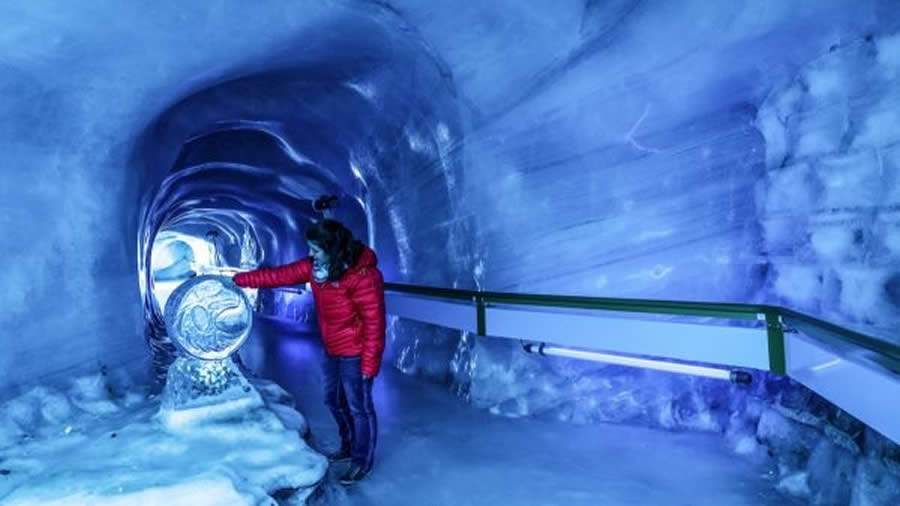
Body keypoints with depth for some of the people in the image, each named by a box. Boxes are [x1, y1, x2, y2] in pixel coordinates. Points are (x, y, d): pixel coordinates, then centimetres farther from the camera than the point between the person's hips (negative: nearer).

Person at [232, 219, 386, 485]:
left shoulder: (363, 276, -27)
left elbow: (374, 323, -24)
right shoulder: (315, 267, -3)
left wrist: (369, 365, -21)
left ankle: (362, 461, 26)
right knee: (334, 400, 23)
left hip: (354, 354, -9)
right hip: (332, 350, 9)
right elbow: (278, 275, 5)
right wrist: (238, 280, 5)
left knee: (359, 406, 7)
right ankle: (348, 446, 44)